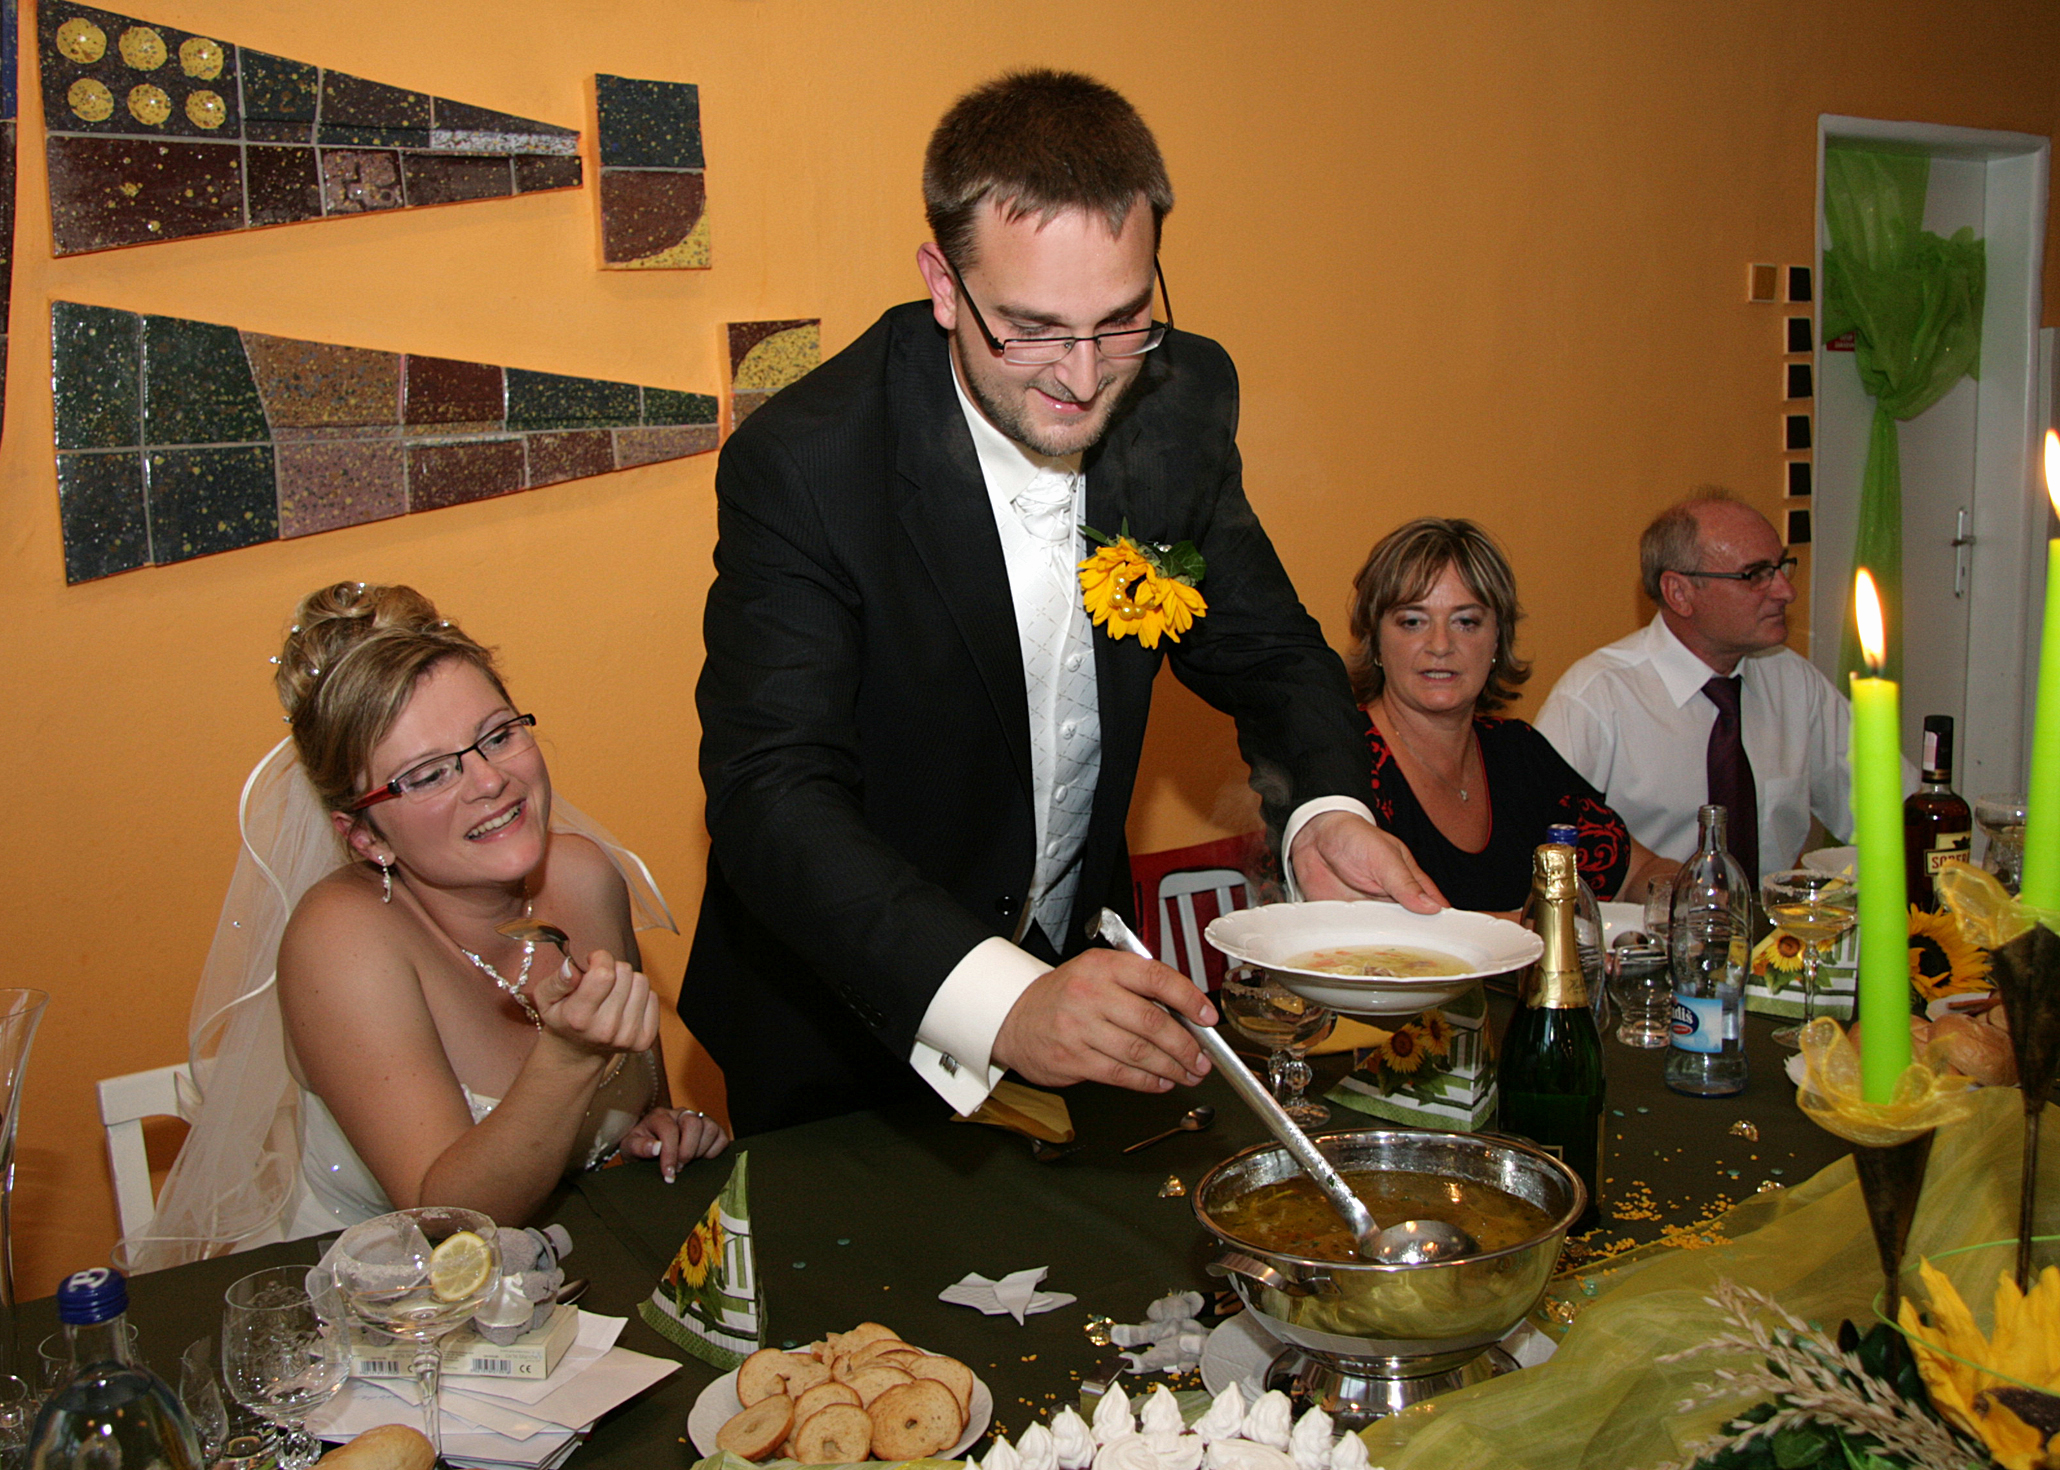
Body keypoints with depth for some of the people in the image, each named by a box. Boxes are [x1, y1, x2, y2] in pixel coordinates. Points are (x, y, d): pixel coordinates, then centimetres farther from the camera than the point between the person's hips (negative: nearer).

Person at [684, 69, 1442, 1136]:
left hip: (1077, 972, 5)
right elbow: (771, 795, -34)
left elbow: (1260, 647, -1)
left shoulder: (1180, 398, -11)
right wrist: (997, 1001, -49)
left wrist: (1325, 811, -23)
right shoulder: (802, 465, -27)